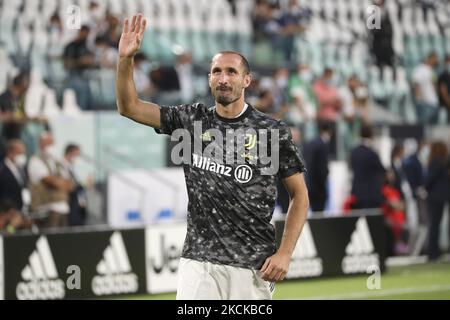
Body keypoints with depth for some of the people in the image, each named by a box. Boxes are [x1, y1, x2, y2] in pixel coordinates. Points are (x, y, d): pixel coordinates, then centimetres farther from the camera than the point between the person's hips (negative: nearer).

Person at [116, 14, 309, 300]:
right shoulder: (192, 120, 9)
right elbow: (129, 107, 8)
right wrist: (126, 59, -8)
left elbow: (300, 196, 4)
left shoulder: (273, 132, 1)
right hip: (199, 262, 2)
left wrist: (284, 254, -5)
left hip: (254, 265, -1)